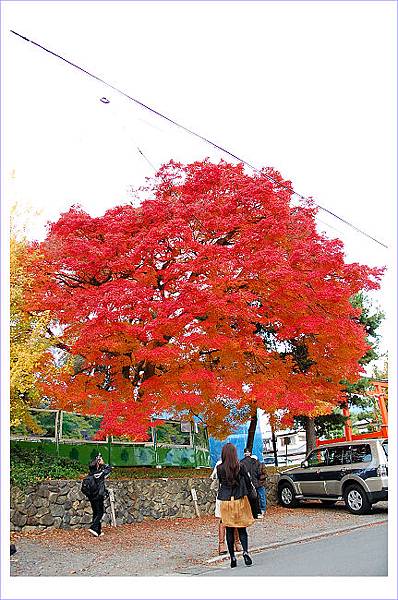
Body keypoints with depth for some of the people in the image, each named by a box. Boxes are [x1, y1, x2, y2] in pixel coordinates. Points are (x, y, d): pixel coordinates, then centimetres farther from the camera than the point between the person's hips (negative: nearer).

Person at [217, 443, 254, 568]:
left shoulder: (220, 468, -7)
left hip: (226, 501, 0)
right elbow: (248, 482, 0)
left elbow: (220, 482, 5)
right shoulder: (240, 467, -8)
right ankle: (246, 551, -11)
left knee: (229, 530, 10)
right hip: (240, 500, 0)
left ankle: (232, 557, 13)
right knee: (242, 529, 9)